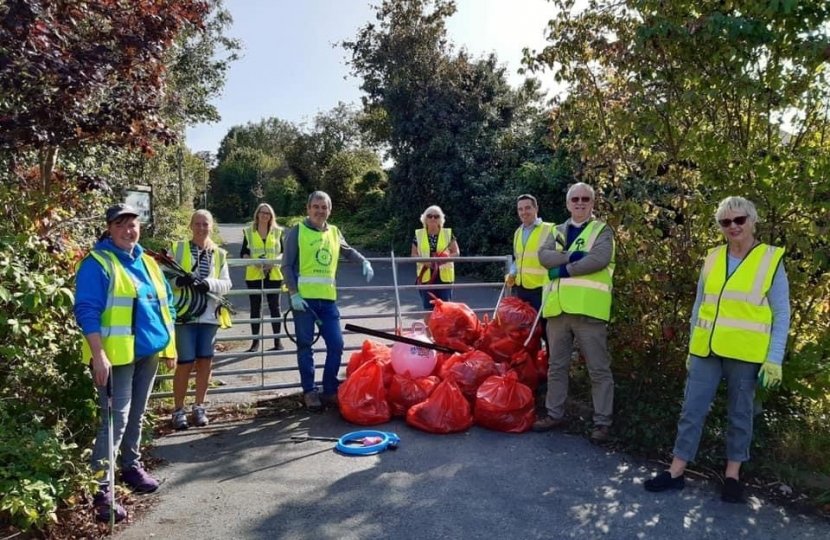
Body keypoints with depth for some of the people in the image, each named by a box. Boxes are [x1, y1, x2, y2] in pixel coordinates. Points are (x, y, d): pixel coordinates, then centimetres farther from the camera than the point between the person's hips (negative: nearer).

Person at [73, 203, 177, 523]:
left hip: (148, 352, 7)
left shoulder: (147, 262, 14)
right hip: (116, 355, -7)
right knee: (115, 420, -9)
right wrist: (98, 355, -23)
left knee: (136, 415, 19)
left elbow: (165, 304, 19)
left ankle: (132, 466, 36)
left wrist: (170, 345, 17)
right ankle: (100, 490, -1)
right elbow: (87, 312, -16)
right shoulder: (97, 263, -9)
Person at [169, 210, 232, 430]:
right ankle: (178, 410, 15)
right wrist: (179, 280, -23)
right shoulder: (177, 248, 3)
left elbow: (226, 284, 4)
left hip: (209, 316, 3)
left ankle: (199, 407, 23)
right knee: (185, 363, -2)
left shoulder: (219, 254, 11)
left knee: (205, 362, 7)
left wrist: (209, 283, -16)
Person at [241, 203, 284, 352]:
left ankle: (278, 340, 10)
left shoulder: (277, 232, 7)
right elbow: (243, 253, 3)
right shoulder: (248, 232, 5)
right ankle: (255, 341, 13)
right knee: (255, 307, 5)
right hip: (254, 275, 0)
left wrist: (274, 261, -13)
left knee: (274, 306, 3)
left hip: (273, 274, 0)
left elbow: (283, 252, 6)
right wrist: (252, 260, -16)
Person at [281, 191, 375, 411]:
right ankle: (310, 391, 13)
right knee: (305, 345, 3)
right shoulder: (297, 231, -1)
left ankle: (330, 390, 16)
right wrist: (293, 293, -13)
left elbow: (348, 251, 30)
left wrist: (365, 262, 13)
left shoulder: (334, 232, 12)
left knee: (336, 344, 4)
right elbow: (287, 265, -3)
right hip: (304, 298, -4)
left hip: (327, 298, 5)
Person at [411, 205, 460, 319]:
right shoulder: (419, 234, 3)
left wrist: (446, 257, -16)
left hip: (444, 276, 0)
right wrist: (424, 260, -14)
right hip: (426, 276, 0)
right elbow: (414, 254, 6)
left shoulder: (448, 233, 2)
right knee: (428, 308, 6)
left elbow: (456, 252, 4)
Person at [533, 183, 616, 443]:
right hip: (558, 308, 5)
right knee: (556, 365, 14)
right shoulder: (557, 231, 16)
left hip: (588, 308, -5)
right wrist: (573, 256, -16)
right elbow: (543, 256, -2)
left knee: (599, 369, 2)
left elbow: (600, 259, -17)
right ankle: (554, 414, 27)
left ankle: (602, 422, 11)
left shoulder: (602, 230, 2)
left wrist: (564, 268, -12)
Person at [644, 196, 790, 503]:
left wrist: (774, 359, -10)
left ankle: (732, 474, 26)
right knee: (692, 410, 5)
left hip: (745, 354, -3)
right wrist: (691, 347, 11)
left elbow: (781, 315, -4)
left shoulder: (771, 260, -3)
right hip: (707, 351, 3)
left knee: (739, 414, 10)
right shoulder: (712, 258, 7)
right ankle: (676, 471, 14)